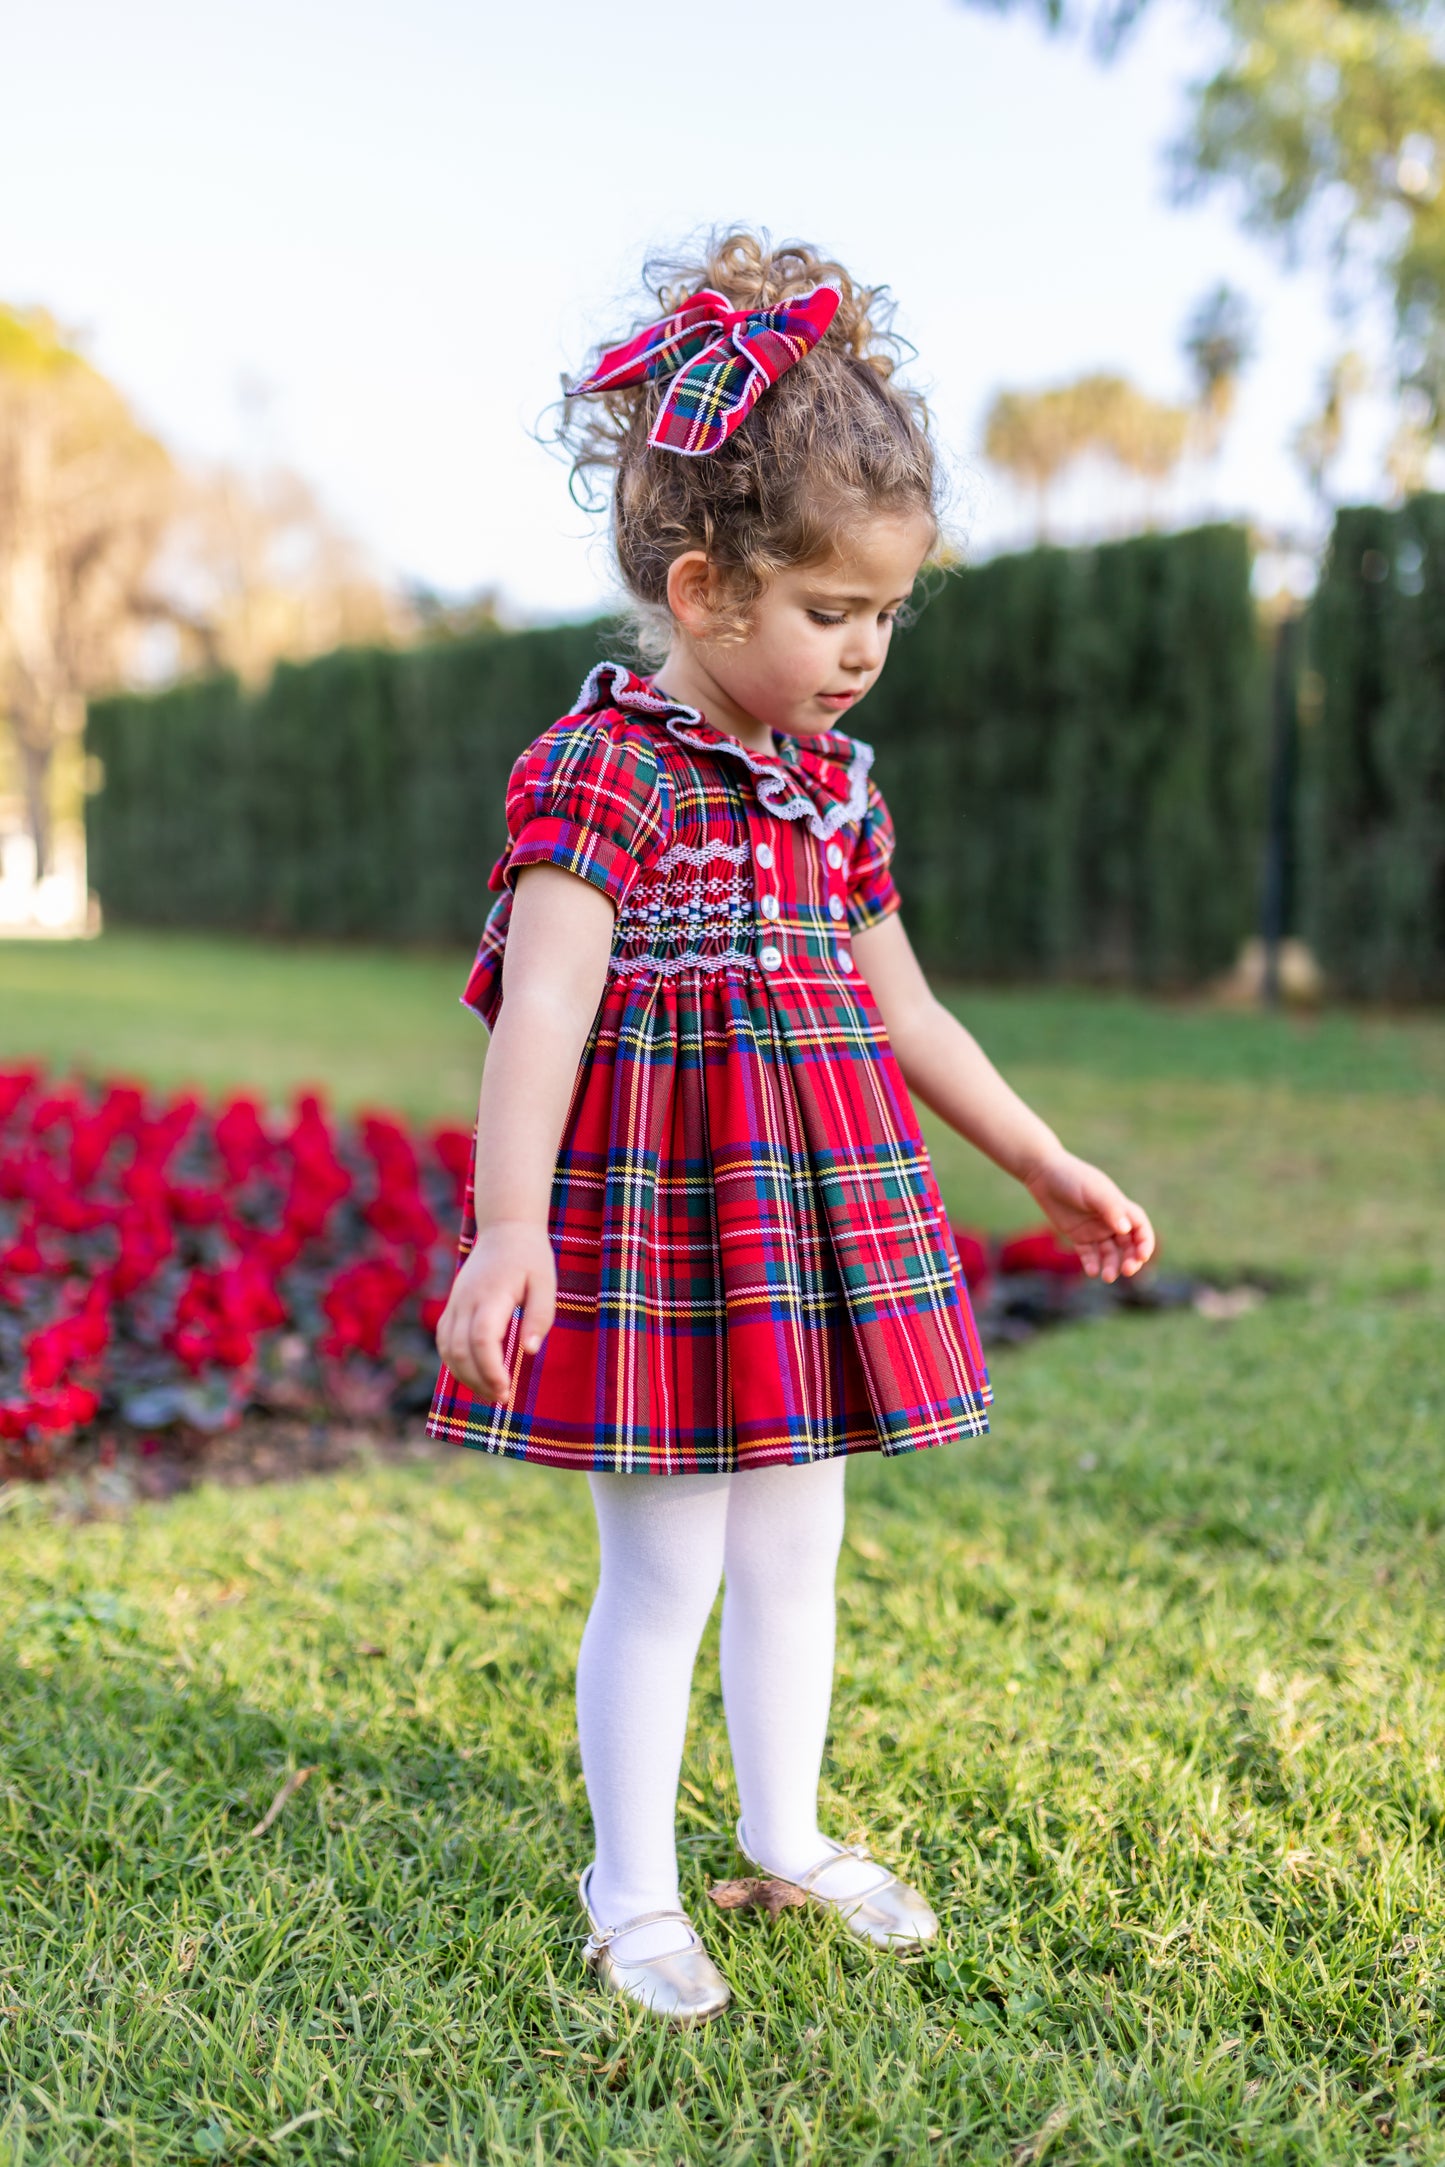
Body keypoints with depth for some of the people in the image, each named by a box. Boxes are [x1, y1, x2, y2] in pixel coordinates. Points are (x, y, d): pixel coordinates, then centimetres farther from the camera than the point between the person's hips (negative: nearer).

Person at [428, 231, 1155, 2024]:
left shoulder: (834, 783, 9)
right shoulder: (597, 767, -14)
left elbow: (901, 1004, 17)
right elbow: (542, 1001, -26)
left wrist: (1048, 1164, 20)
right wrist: (510, 1228, -39)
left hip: (816, 1212, 7)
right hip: (659, 1206, -7)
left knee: (797, 1547, 17)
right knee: (663, 1568, 2)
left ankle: (787, 1836, 36)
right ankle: (632, 1891, 22)